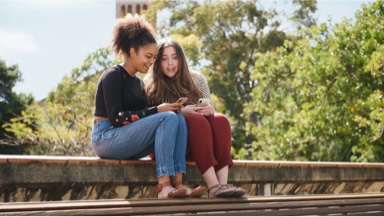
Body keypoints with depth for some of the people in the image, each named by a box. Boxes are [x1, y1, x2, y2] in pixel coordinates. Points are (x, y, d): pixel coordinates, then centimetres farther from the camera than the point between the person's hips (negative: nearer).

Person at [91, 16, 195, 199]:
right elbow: (116, 117, -18)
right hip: (106, 139, -8)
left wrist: (167, 108, -6)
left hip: (126, 140, 8)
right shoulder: (113, 76, -7)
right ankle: (164, 185, -33)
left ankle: (177, 182, -26)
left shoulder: (137, 81, 18)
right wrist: (157, 111, -18)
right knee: (168, 119, -25)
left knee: (179, 120, -14)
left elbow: (142, 118, 13)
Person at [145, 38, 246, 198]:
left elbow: (211, 112, 11)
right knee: (197, 120, -32)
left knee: (220, 120, -26)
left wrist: (209, 111, -14)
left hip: (198, 146, 4)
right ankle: (213, 186, -46)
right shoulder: (150, 85, 4)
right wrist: (180, 113, -23)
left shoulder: (196, 79, 13)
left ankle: (223, 183, -42)